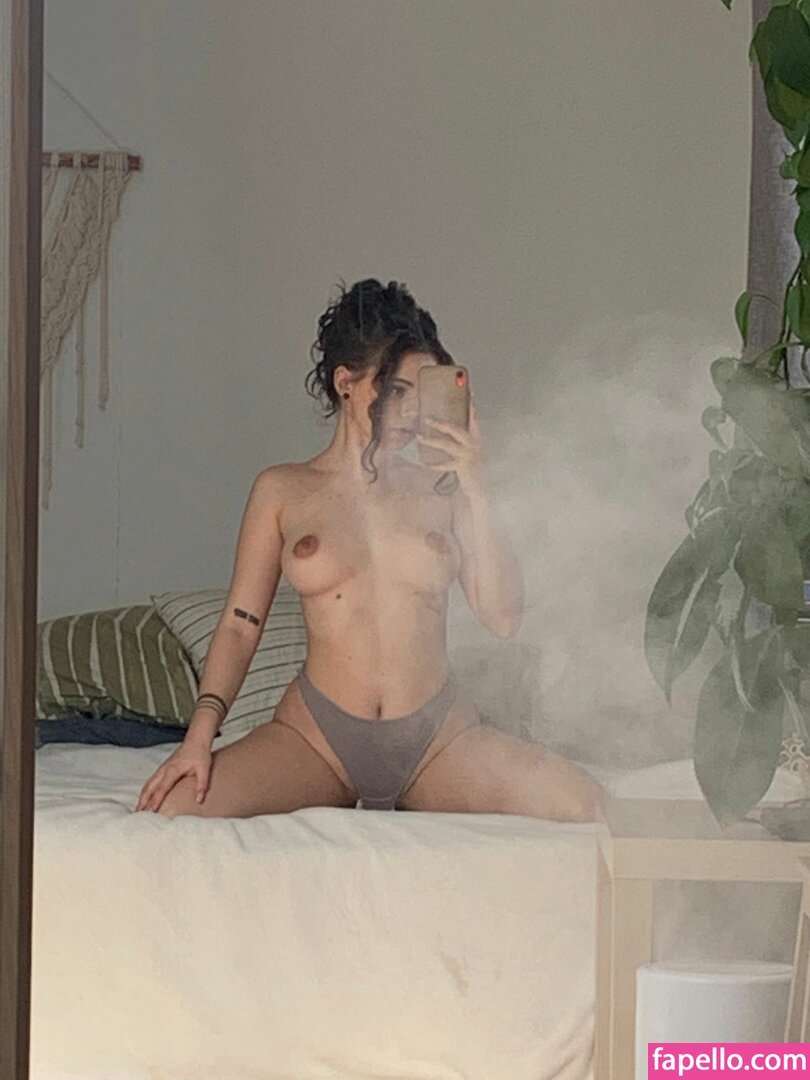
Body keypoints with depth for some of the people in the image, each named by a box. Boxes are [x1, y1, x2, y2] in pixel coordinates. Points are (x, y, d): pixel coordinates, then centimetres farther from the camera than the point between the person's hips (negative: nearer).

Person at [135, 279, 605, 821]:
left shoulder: (440, 490, 8)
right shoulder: (282, 491, 7)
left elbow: (503, 618, 1)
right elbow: (240, 623, 5)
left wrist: (478, 490, -5)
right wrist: (202, 730, -11)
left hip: (441, 737, 1)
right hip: (316, 735, -1)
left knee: (588, 809, -23)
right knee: (172, 807, -27)